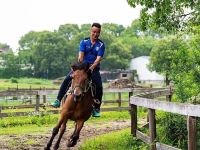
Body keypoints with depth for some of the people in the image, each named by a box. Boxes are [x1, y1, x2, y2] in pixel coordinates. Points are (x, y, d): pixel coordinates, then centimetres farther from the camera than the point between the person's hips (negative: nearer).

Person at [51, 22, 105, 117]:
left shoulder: (101, 45, 0)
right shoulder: (84, 42, 3)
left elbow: (98, 58, -12)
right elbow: (81, 55, -10)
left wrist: (91, 68, -29)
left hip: (94, 68, -1)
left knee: (99, 87, -18)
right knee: (67, 80, -17)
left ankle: (96, 109, -5)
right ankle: (58, 101, -12)